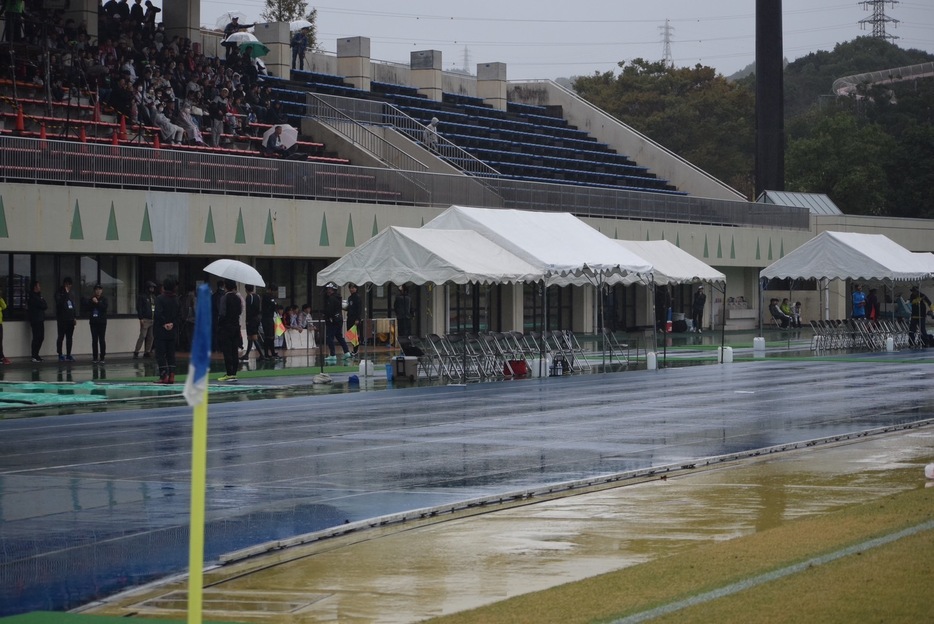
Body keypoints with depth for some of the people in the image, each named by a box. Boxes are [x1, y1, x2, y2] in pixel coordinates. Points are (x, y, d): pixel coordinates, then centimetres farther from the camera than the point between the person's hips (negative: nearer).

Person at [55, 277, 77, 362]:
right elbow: (59, 302, -21)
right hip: (62, 319, -7)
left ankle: (68, 355, 13)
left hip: (70, 319, 7)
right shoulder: (59, 293, -4)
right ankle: (60, 355, -1)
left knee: (70, 337, 8)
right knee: (61, 337, -3)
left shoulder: (71, 294, 17)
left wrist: (75, 317, 13)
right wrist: (66, 293, -24)